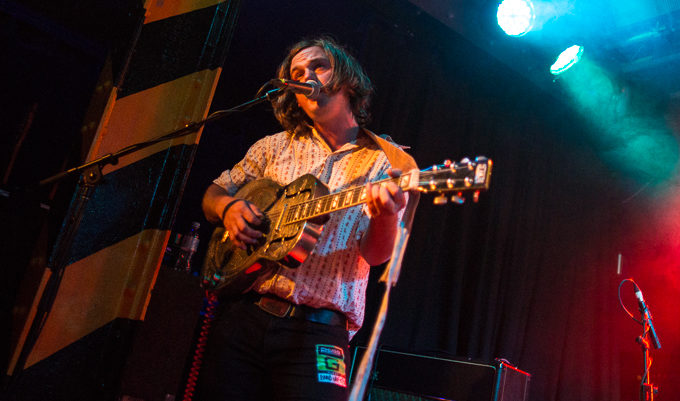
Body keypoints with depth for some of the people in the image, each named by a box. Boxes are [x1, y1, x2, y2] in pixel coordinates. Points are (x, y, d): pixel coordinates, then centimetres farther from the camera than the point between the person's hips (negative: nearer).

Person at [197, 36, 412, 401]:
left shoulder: (385, 163, 5)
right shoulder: (275, 147, 13)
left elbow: (375, 254, -7)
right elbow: (213, 194, 18)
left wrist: (387, 213, -29)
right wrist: (228, 207, -6)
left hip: (316, 330, -2)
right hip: (242, 315, 3)